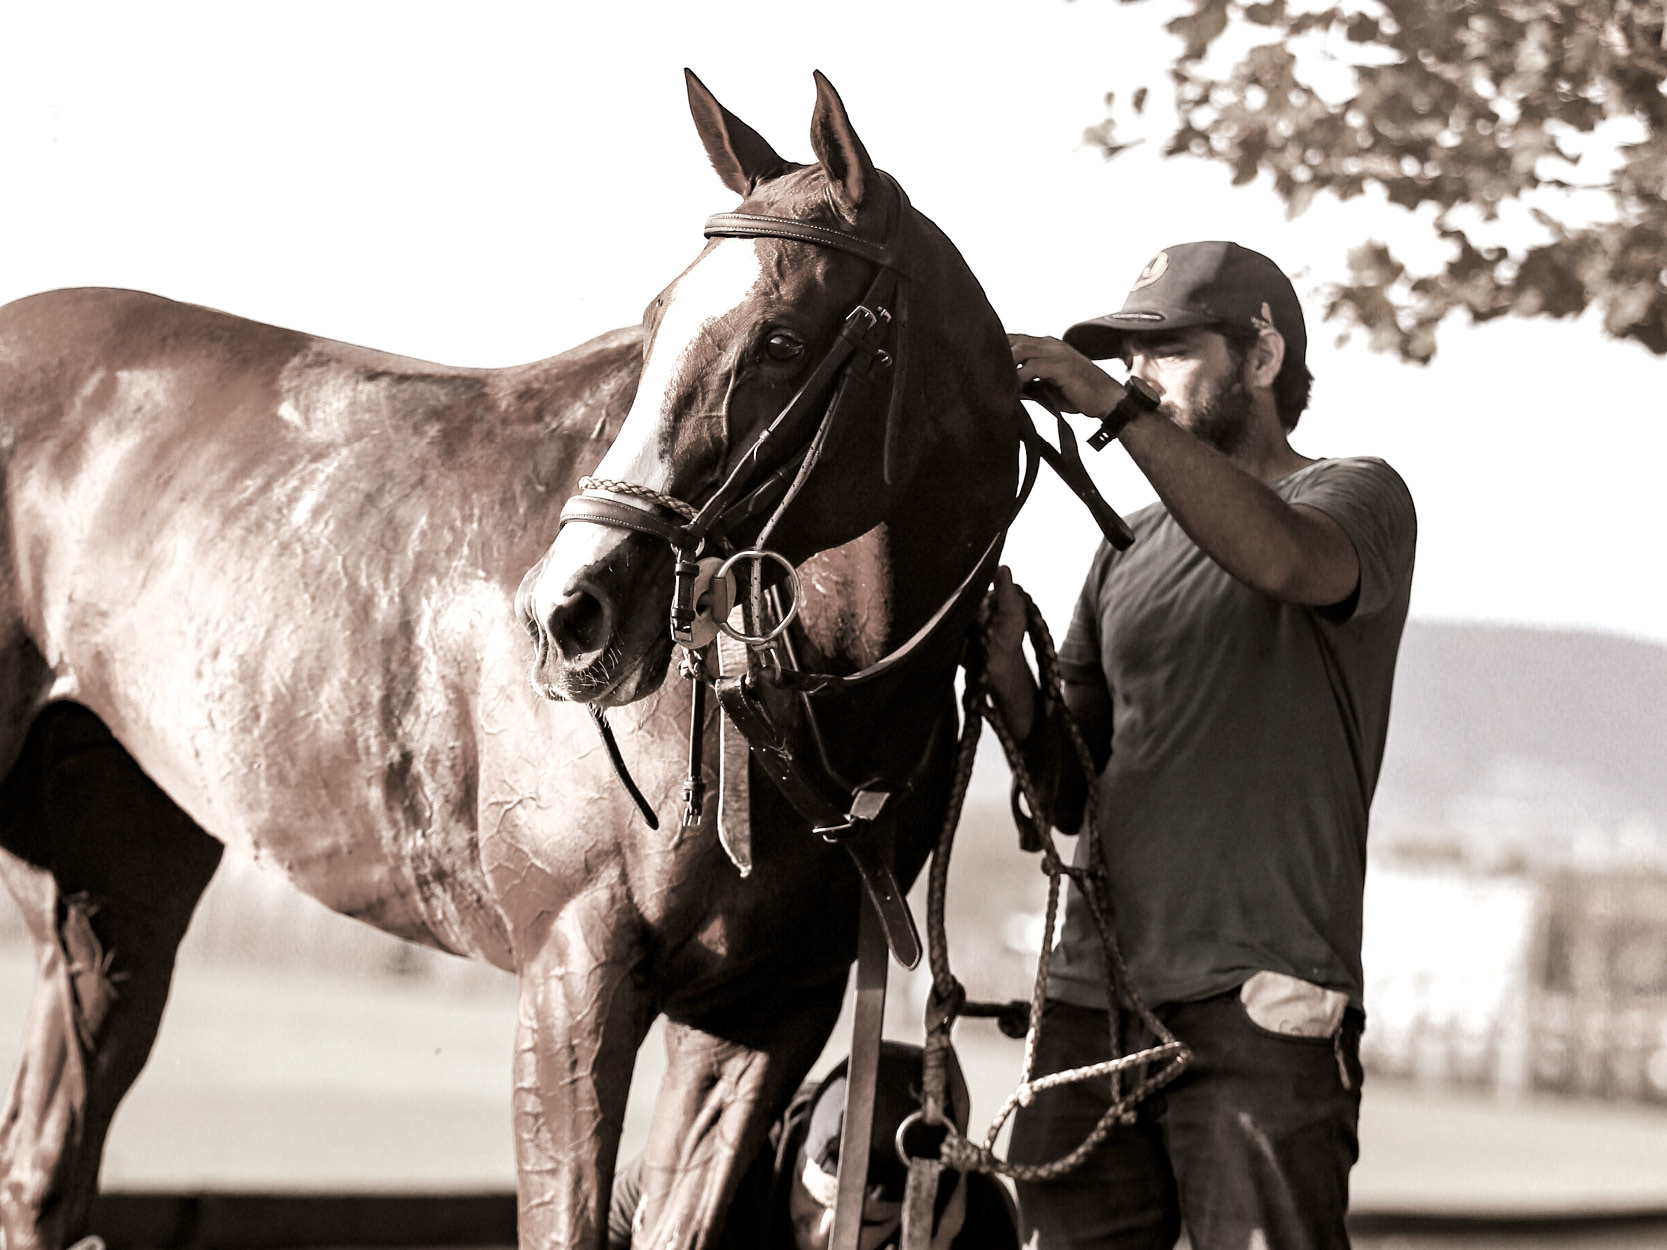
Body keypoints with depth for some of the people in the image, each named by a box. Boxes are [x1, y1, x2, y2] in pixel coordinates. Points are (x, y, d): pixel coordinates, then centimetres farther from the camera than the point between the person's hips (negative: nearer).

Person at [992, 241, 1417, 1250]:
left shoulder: (1359, 497, 4)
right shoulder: (1130, 547, 22)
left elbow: (1283, 559, -23)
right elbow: (1072, 793, 18)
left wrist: (1115, 407, -23)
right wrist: (1008, 669, -1)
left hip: (1262, 1004, -5)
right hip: (1092, 1002, 5)